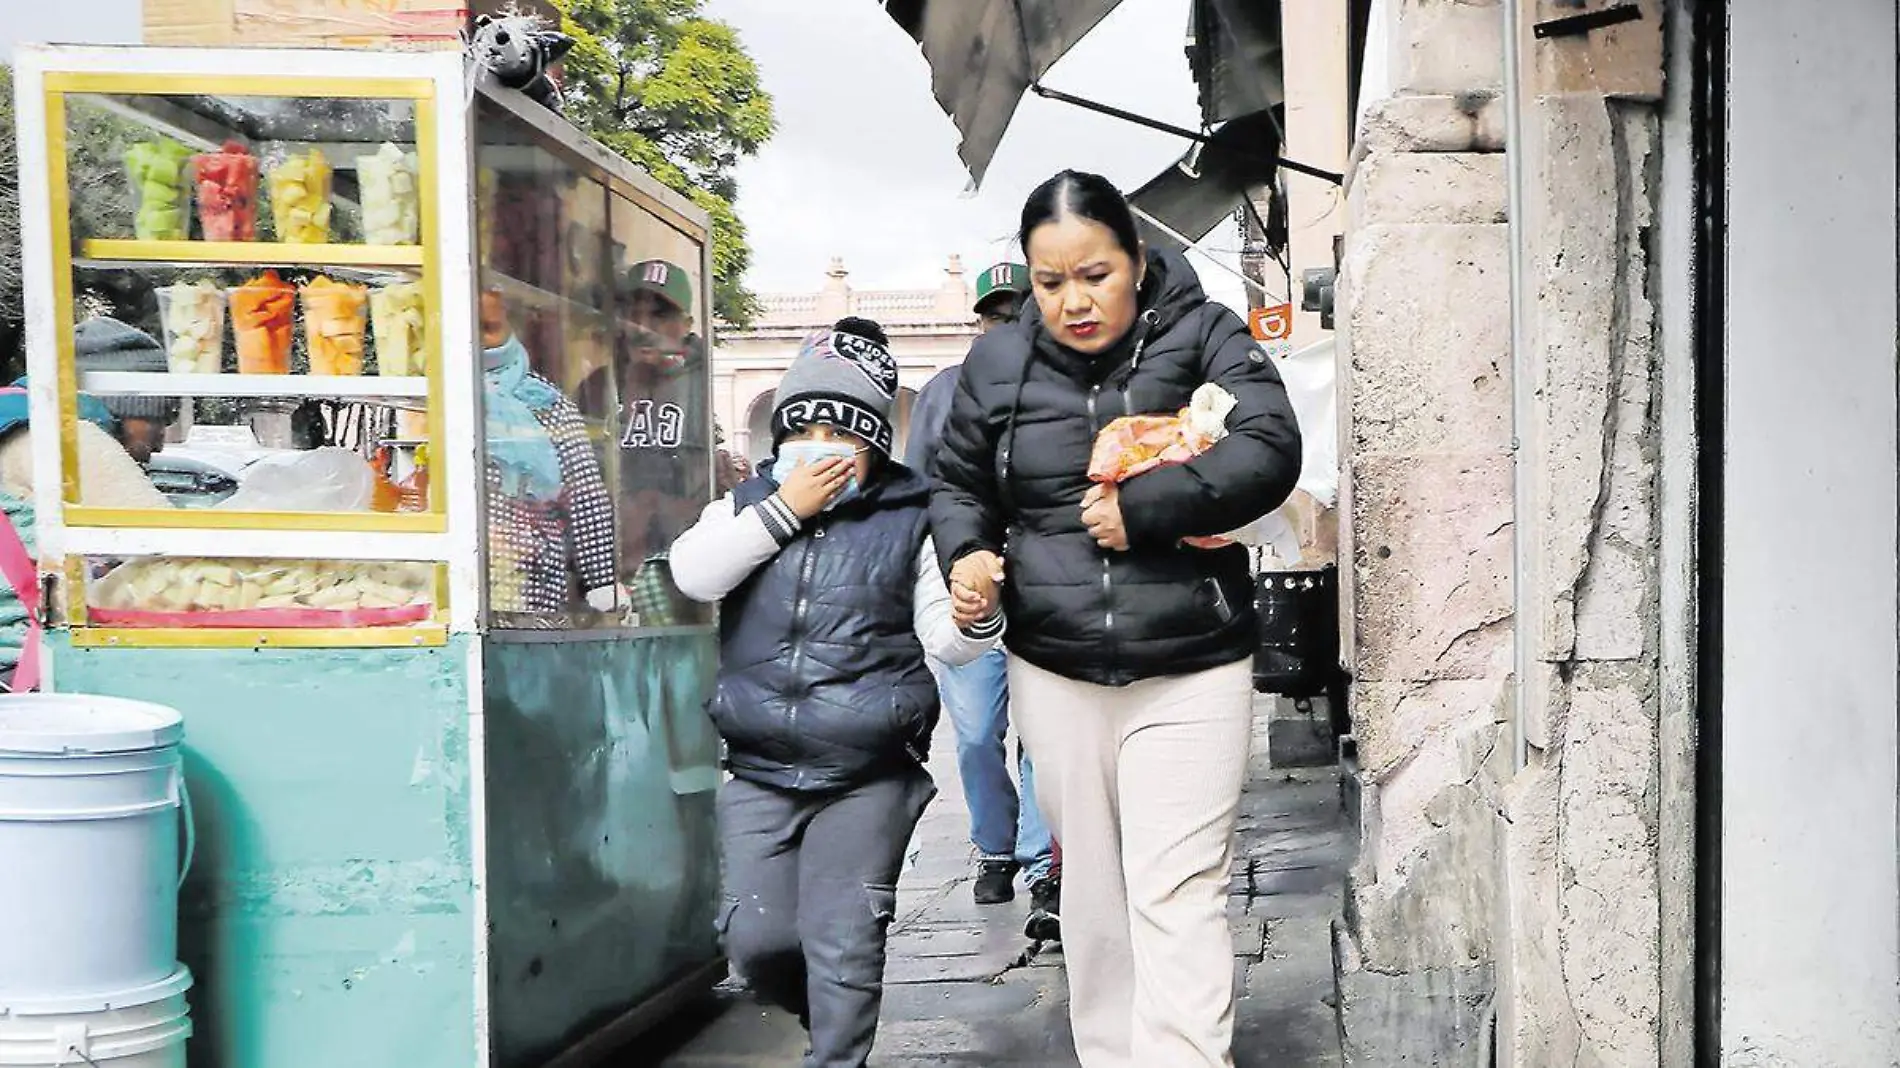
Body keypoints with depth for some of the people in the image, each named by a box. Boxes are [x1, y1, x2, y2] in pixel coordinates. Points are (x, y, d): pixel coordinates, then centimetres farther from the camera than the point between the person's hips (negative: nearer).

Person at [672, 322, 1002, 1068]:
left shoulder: (909, 520, 2)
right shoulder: (748, 505, 9)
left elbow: (945, 640, 0)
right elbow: (693, 574, -10)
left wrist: (977, 618, -23)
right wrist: (783, 509, -13)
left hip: (868, 776, -3)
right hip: (759, 772, 3)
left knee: (842, 940, -3)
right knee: (756, 936, 6)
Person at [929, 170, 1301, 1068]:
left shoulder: (1202, 335, -3)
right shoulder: (999, 363, 5)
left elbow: (1269, 452, -14)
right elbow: (957, 481, 17)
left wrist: (1145, 506, -21)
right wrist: (967, 553, -3)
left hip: (1189, 674, -3)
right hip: (1054, 672, 4)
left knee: (1177, 897, -11)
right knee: (1094, 893, 14)